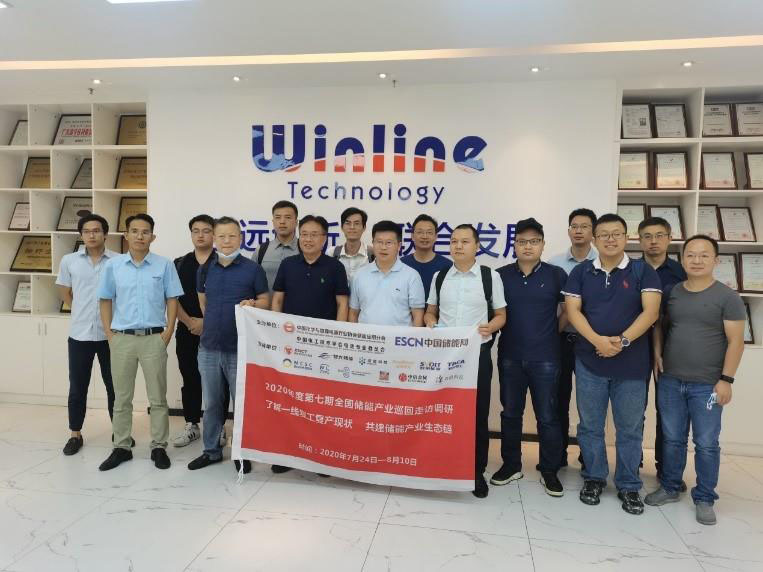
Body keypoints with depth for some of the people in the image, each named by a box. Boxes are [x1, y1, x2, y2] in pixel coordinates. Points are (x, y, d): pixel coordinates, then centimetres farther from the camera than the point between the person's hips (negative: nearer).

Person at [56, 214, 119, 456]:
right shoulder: (69, 261, 3)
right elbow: (64, 293, 14)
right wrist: (82, 311, 9)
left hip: (110, 334, -1)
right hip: (79, 333, 2)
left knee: (114, 385, 9)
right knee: (77, 387, 10)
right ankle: (75, 434, 26)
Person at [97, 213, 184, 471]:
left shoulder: (164, 265, -1)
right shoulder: (113, 265, 4)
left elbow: (172, 300, 2)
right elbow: (106, 301, 9)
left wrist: (167, 333, -6)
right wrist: (109, 334, 1)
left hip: (154, 338, -1)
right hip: (122, 338, 2)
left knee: (158, 397, 5)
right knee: (121, 397, 11)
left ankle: (159, 447, 16)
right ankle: (121, 447, 23)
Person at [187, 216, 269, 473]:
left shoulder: (253, 269, -5)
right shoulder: (205, 270, 8)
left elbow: (264, 301, -1)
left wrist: (252, 304, -21)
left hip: (240, 348, -4)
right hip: (209, 346, 4)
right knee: (211, 403, 14)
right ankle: (211, 450, 29)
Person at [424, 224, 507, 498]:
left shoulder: (491, 276, 1)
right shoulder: (439, 277, 8)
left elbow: (501, 315, 5)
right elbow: (430, 311, 15)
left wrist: (490, 327, -16)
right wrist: (430, 323, -6)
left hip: (477, 352, -2)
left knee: (477, 414, 5)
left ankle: (477, 471, 21)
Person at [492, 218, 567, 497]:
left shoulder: (556, 275, -1)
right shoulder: (501, 275, 3)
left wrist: (554, 331, 4)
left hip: (545, 358, -2)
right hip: (510, 356, 2)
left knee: (547, 416, 5)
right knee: (510, 413, 12)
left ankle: (550, 471, 20)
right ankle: (511, 465, 26)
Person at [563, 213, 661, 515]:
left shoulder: (643, 271, 1)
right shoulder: (581, 272, 5)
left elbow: (650, 311, -8)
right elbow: (573, 310, -4)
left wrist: (623, 340, -19)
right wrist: (598, 341, -18)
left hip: (632, 363, -1)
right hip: (589, 361, 1)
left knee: (630, 428, 8)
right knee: (590, 425, 10)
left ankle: (628, 486, 24)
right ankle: (594, 478, 26)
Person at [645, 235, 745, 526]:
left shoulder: (727, 297, -5)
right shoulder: (671, 293, 5)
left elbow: (735, 340, -7)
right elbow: (659, 325, 17)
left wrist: (726, 379, -12)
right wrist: (657, 353, 1)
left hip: (707, 385, -3)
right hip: (670, 381, 3)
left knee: (706, 444, 6)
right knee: (672, 439, 13)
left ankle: (705, 499, 22)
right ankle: (669, 488, 28)